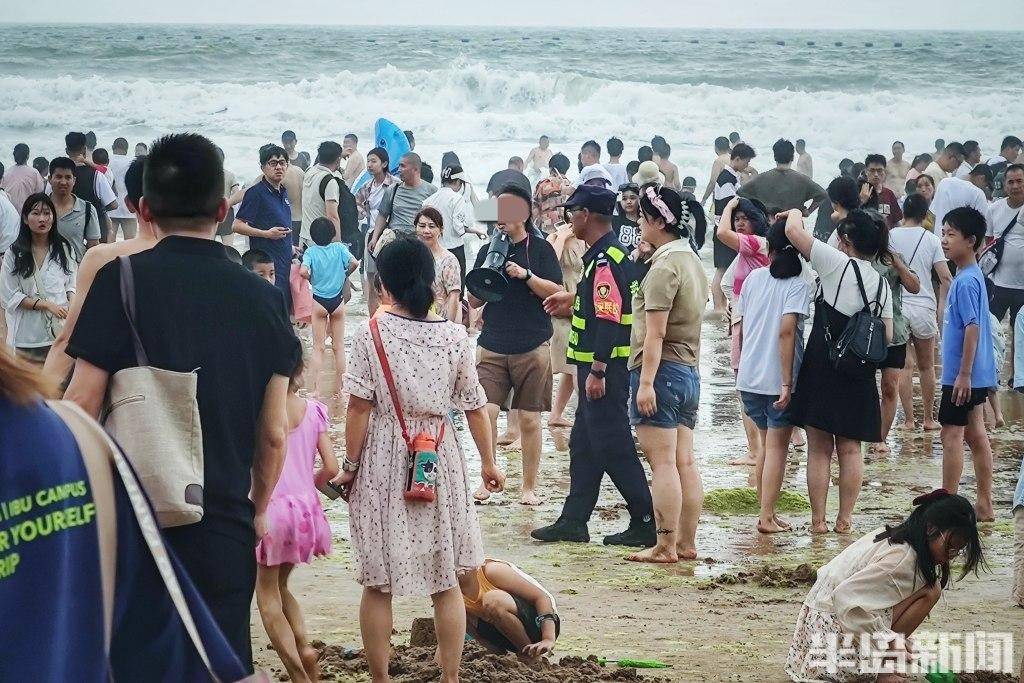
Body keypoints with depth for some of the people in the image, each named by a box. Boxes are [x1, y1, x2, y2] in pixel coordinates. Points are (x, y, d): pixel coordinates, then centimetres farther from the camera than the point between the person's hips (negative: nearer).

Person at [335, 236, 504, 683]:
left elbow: (360, 408, -10)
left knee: (378, 583, 7)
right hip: (440, 460, 2)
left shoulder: (371, 335, -9)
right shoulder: (455, 337, -2)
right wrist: (488, 463, 16)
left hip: (383, 461, -2)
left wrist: (350, 466, 0)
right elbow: (475, 407, 4)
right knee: (446, 581, 11)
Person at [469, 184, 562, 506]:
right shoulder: (487, 251, 10)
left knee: (529, 419, 3)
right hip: (492, 345, 2)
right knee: (485, 412, -9)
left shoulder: (540, 249, 1)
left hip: (532, 347, -2)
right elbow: (473, 301, 11)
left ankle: (530, 486, 13)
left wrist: (526, 275, -17)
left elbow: (557, 292, -6)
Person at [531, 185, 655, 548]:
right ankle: (573, 521, 20)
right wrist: (574, 299, 35)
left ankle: (646, 524, -2)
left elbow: (608, 318, -24)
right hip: (597, 367, 11)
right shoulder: (602, 255, 13)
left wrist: (597, 371, -25)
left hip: (605, 368, -11)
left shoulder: (606, 260, -18)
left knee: (613, 448, -6)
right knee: (584, 445, 14)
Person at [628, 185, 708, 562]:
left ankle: (666, 546, -6)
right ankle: (687, 543, 13)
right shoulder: (692, 260, 15)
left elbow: (655, 333, -18)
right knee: (685, 463, 10)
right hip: (689, 372, 9)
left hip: (662, 369, -9)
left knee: (663, 463, -7)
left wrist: (646, 382, -20)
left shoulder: (664, 267, -14)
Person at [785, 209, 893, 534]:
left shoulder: (837, 263, -7)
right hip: (859, 374, 4)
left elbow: (793, 231, -10)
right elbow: (888, 337, 7)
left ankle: (818, 520, 4)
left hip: (822, 365, -4)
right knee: (850, 448, 10)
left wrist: (795, 213, 10)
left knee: (819, 448, 2)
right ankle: (845, 519, 11)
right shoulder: (882, 284, 8)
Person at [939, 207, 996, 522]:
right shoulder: (969, 277, 11)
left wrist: (964, 374, -22)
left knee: (952, 435, -3)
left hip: (962, 375, -9)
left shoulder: (966, 282, -18)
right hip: (975, 375, 9)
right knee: (975, 435, 12)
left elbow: (973, 327, -22)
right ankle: (984, 505, 17)